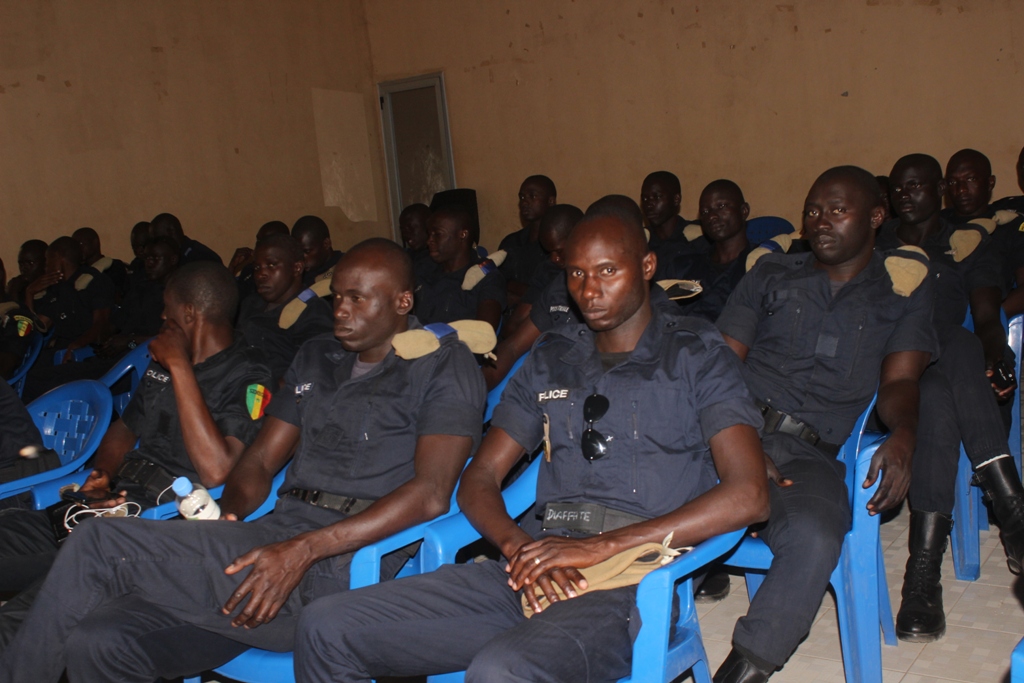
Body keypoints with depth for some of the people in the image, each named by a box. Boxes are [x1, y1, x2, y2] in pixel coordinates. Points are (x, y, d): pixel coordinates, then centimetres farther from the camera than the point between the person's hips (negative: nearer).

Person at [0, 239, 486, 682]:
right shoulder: (316, 359, 22)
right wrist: (230, 519, -2)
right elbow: (259, 460, 22)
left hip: (337, 571, -7)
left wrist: (305, 549, -21)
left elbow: (431, 493, -14)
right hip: (273, 544, 7)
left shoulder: (445, 365, -1)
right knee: (97, 643, -13)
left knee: (95, 545, -15)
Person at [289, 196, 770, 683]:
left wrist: (602, 545, -15)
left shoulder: (696, 355, 5)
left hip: (632, 579, -5)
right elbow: (478, 481, 16)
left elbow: (747, 496, -9)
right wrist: (519, 547, -8)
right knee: (326, 628, -9)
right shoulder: (550, 361, 19)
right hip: (534, 567, 6)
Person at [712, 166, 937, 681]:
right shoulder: (772, 274, 20)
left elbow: (899, 380, 9)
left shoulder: (903, 290, 19)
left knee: (814, 539, -35)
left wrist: (904, 434, -16)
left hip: (810, 453, -1)